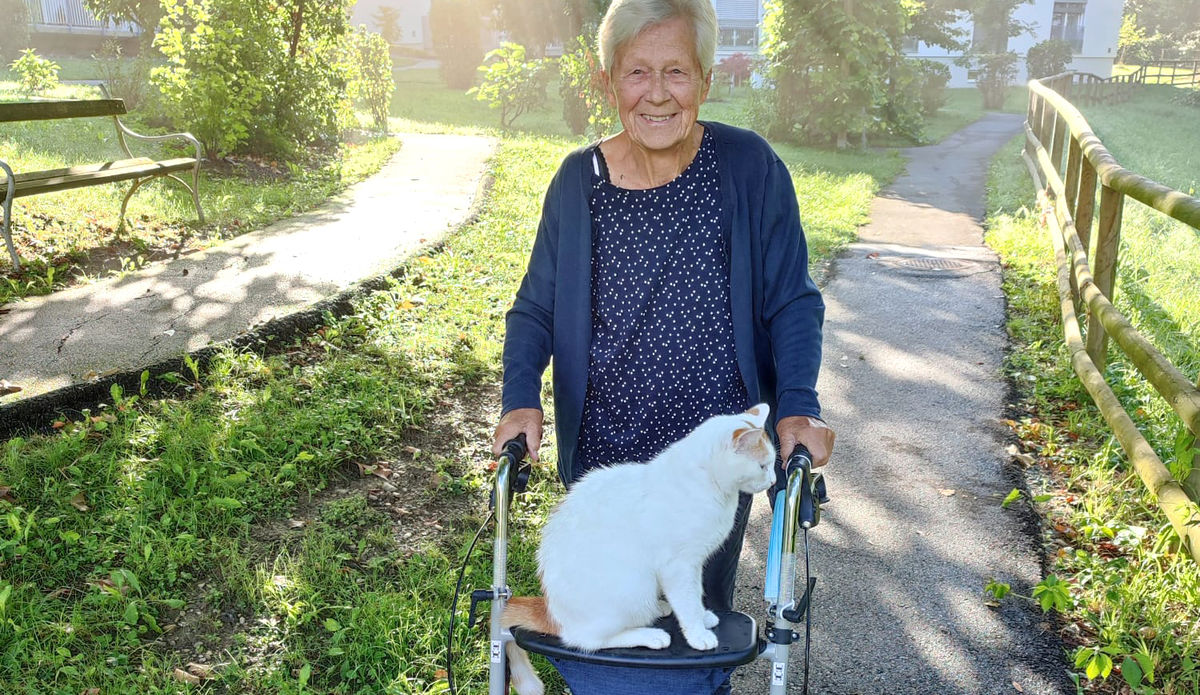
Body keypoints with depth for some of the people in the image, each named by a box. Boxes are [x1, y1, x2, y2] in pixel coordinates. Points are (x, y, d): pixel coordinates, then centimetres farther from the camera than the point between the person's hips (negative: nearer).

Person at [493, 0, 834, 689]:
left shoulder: (749, 167, -10)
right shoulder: (579, 179, -5)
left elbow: (792, 300, -4)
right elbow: (535, 306, 3)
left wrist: (798, 404, -18)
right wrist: (522, 396, -13)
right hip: (602, 454, 2)